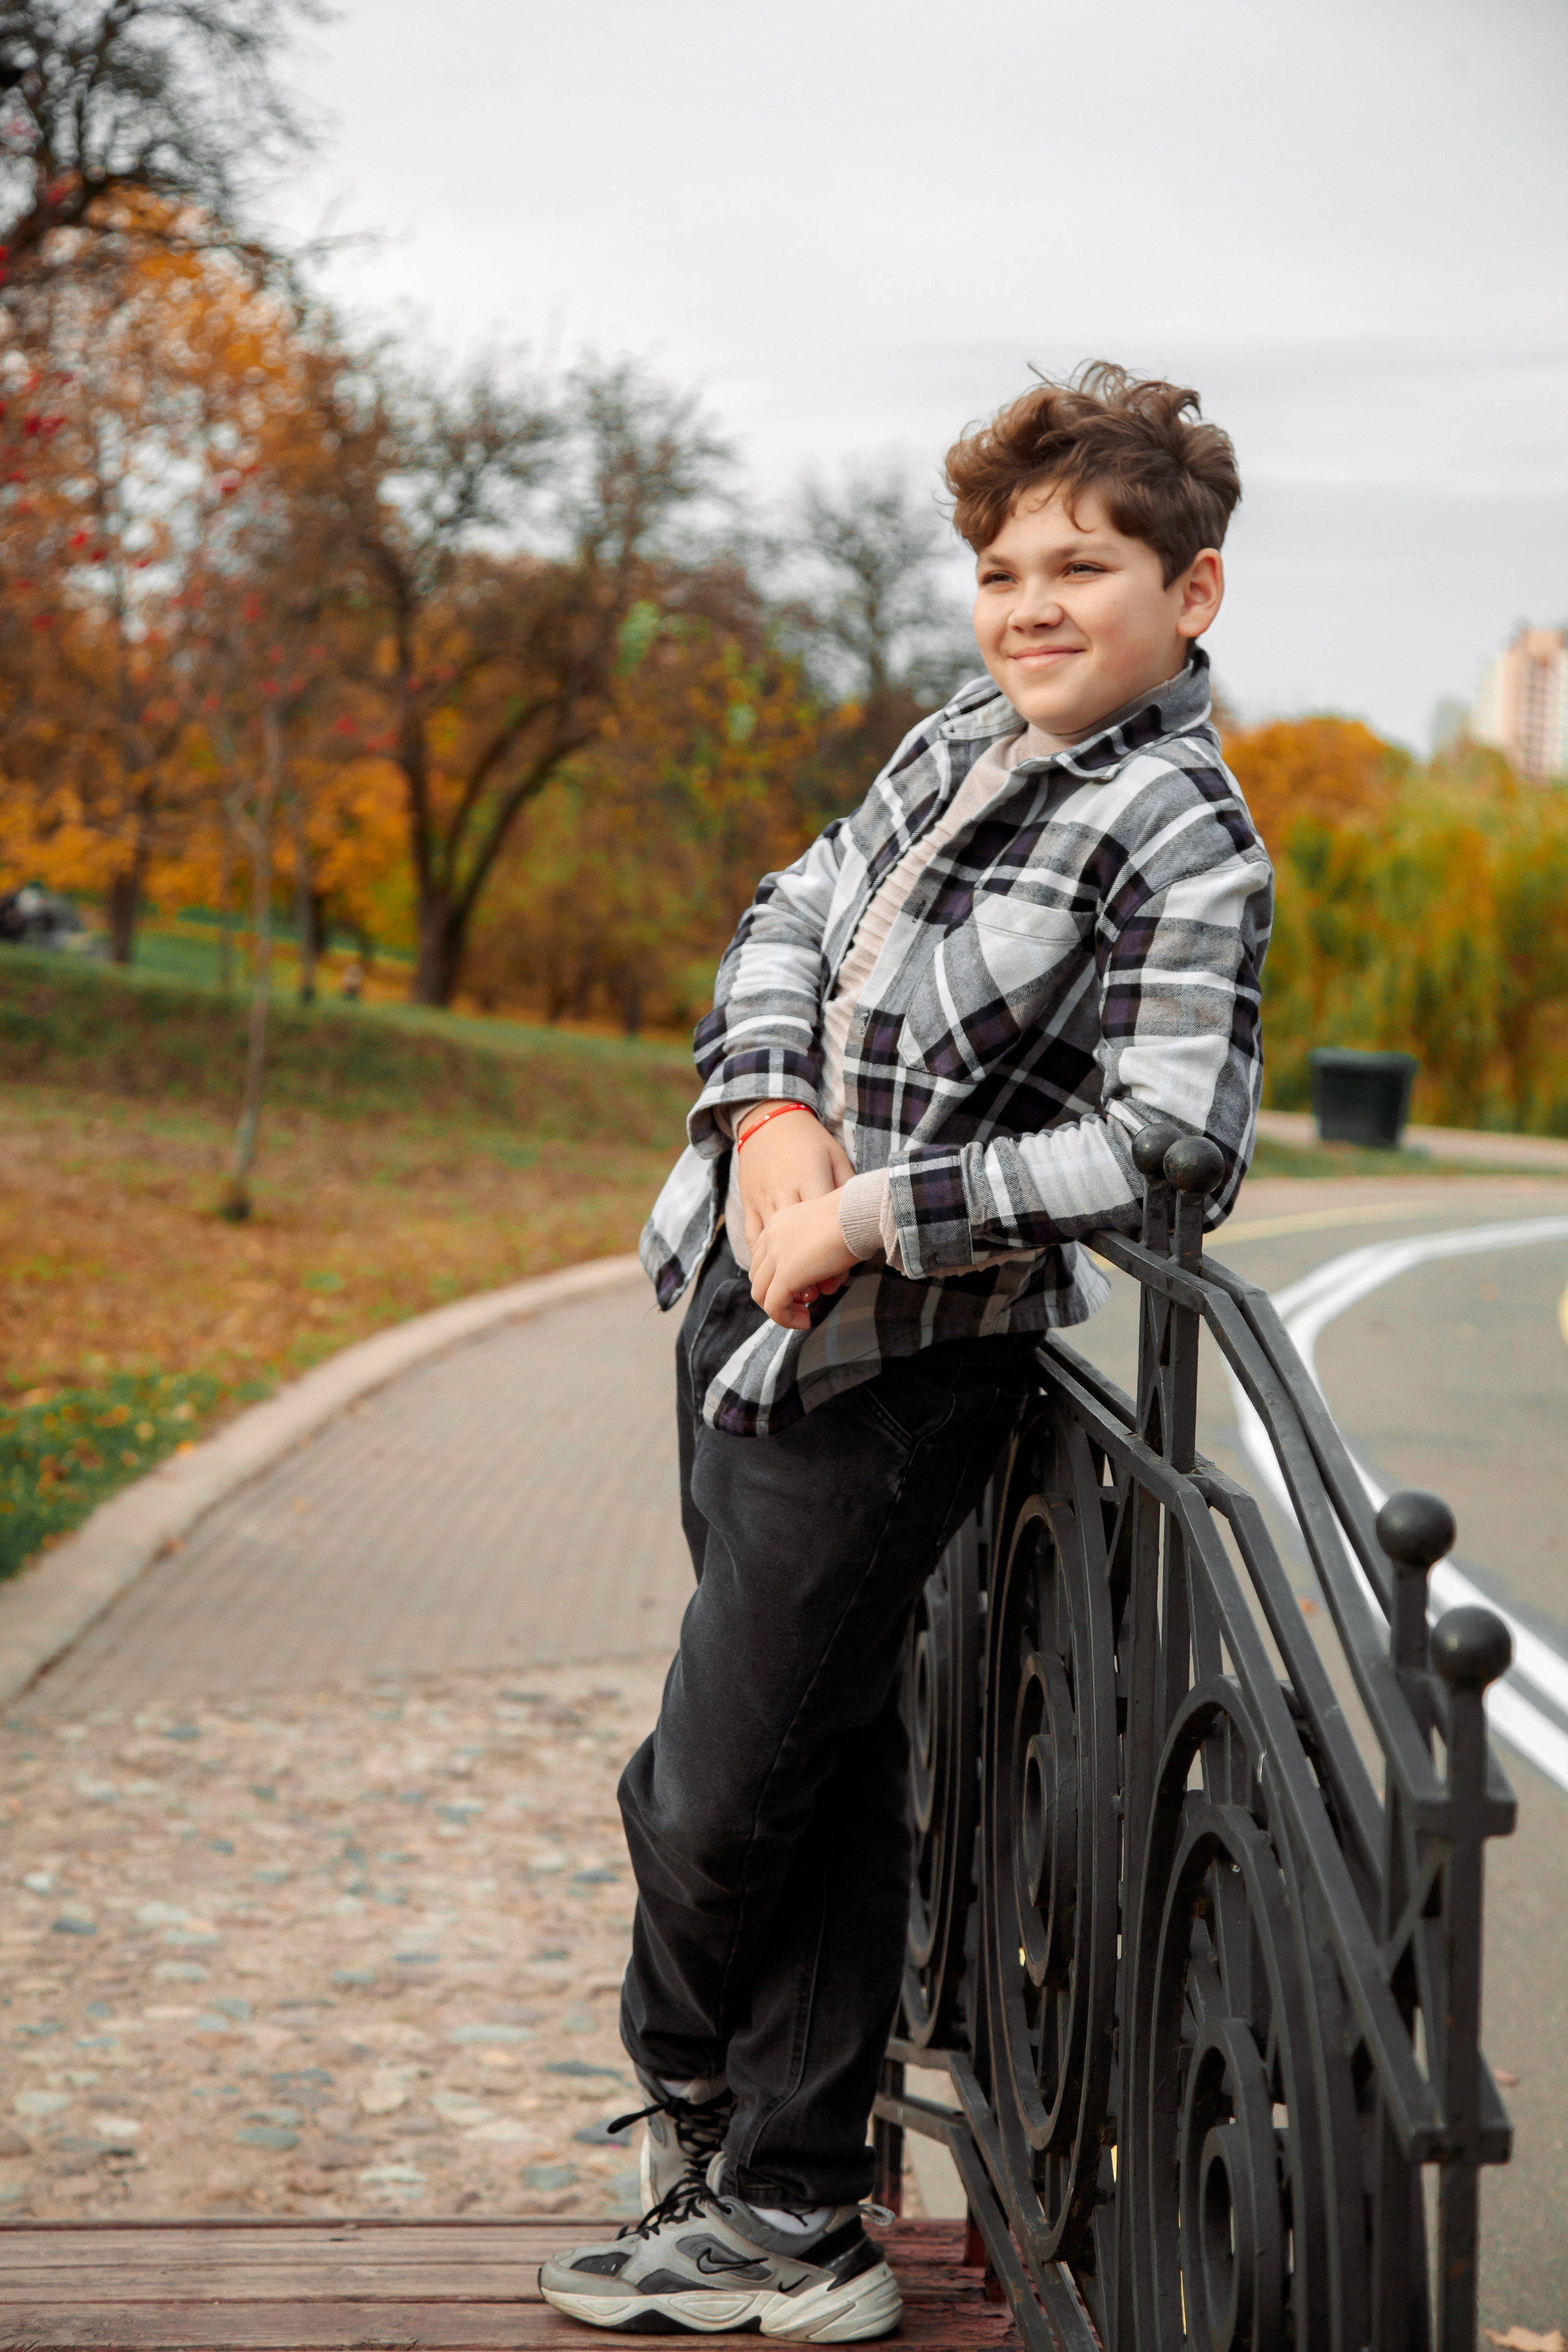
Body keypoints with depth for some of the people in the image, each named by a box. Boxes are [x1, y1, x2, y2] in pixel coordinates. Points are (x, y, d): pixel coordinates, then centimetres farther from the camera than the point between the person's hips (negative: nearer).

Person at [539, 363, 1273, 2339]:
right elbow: (791, 917, 13)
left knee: (711, 1799, 1)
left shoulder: (1186, 844, -14)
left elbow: (1168, 1150, -22)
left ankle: (690, 2108, 32)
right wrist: (773, 1109, -6)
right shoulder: (959, 740, 10)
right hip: (753, 1306, 8)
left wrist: (875, 1214, -22)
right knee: (832, 1777, 16)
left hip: (885, 1379, -7)